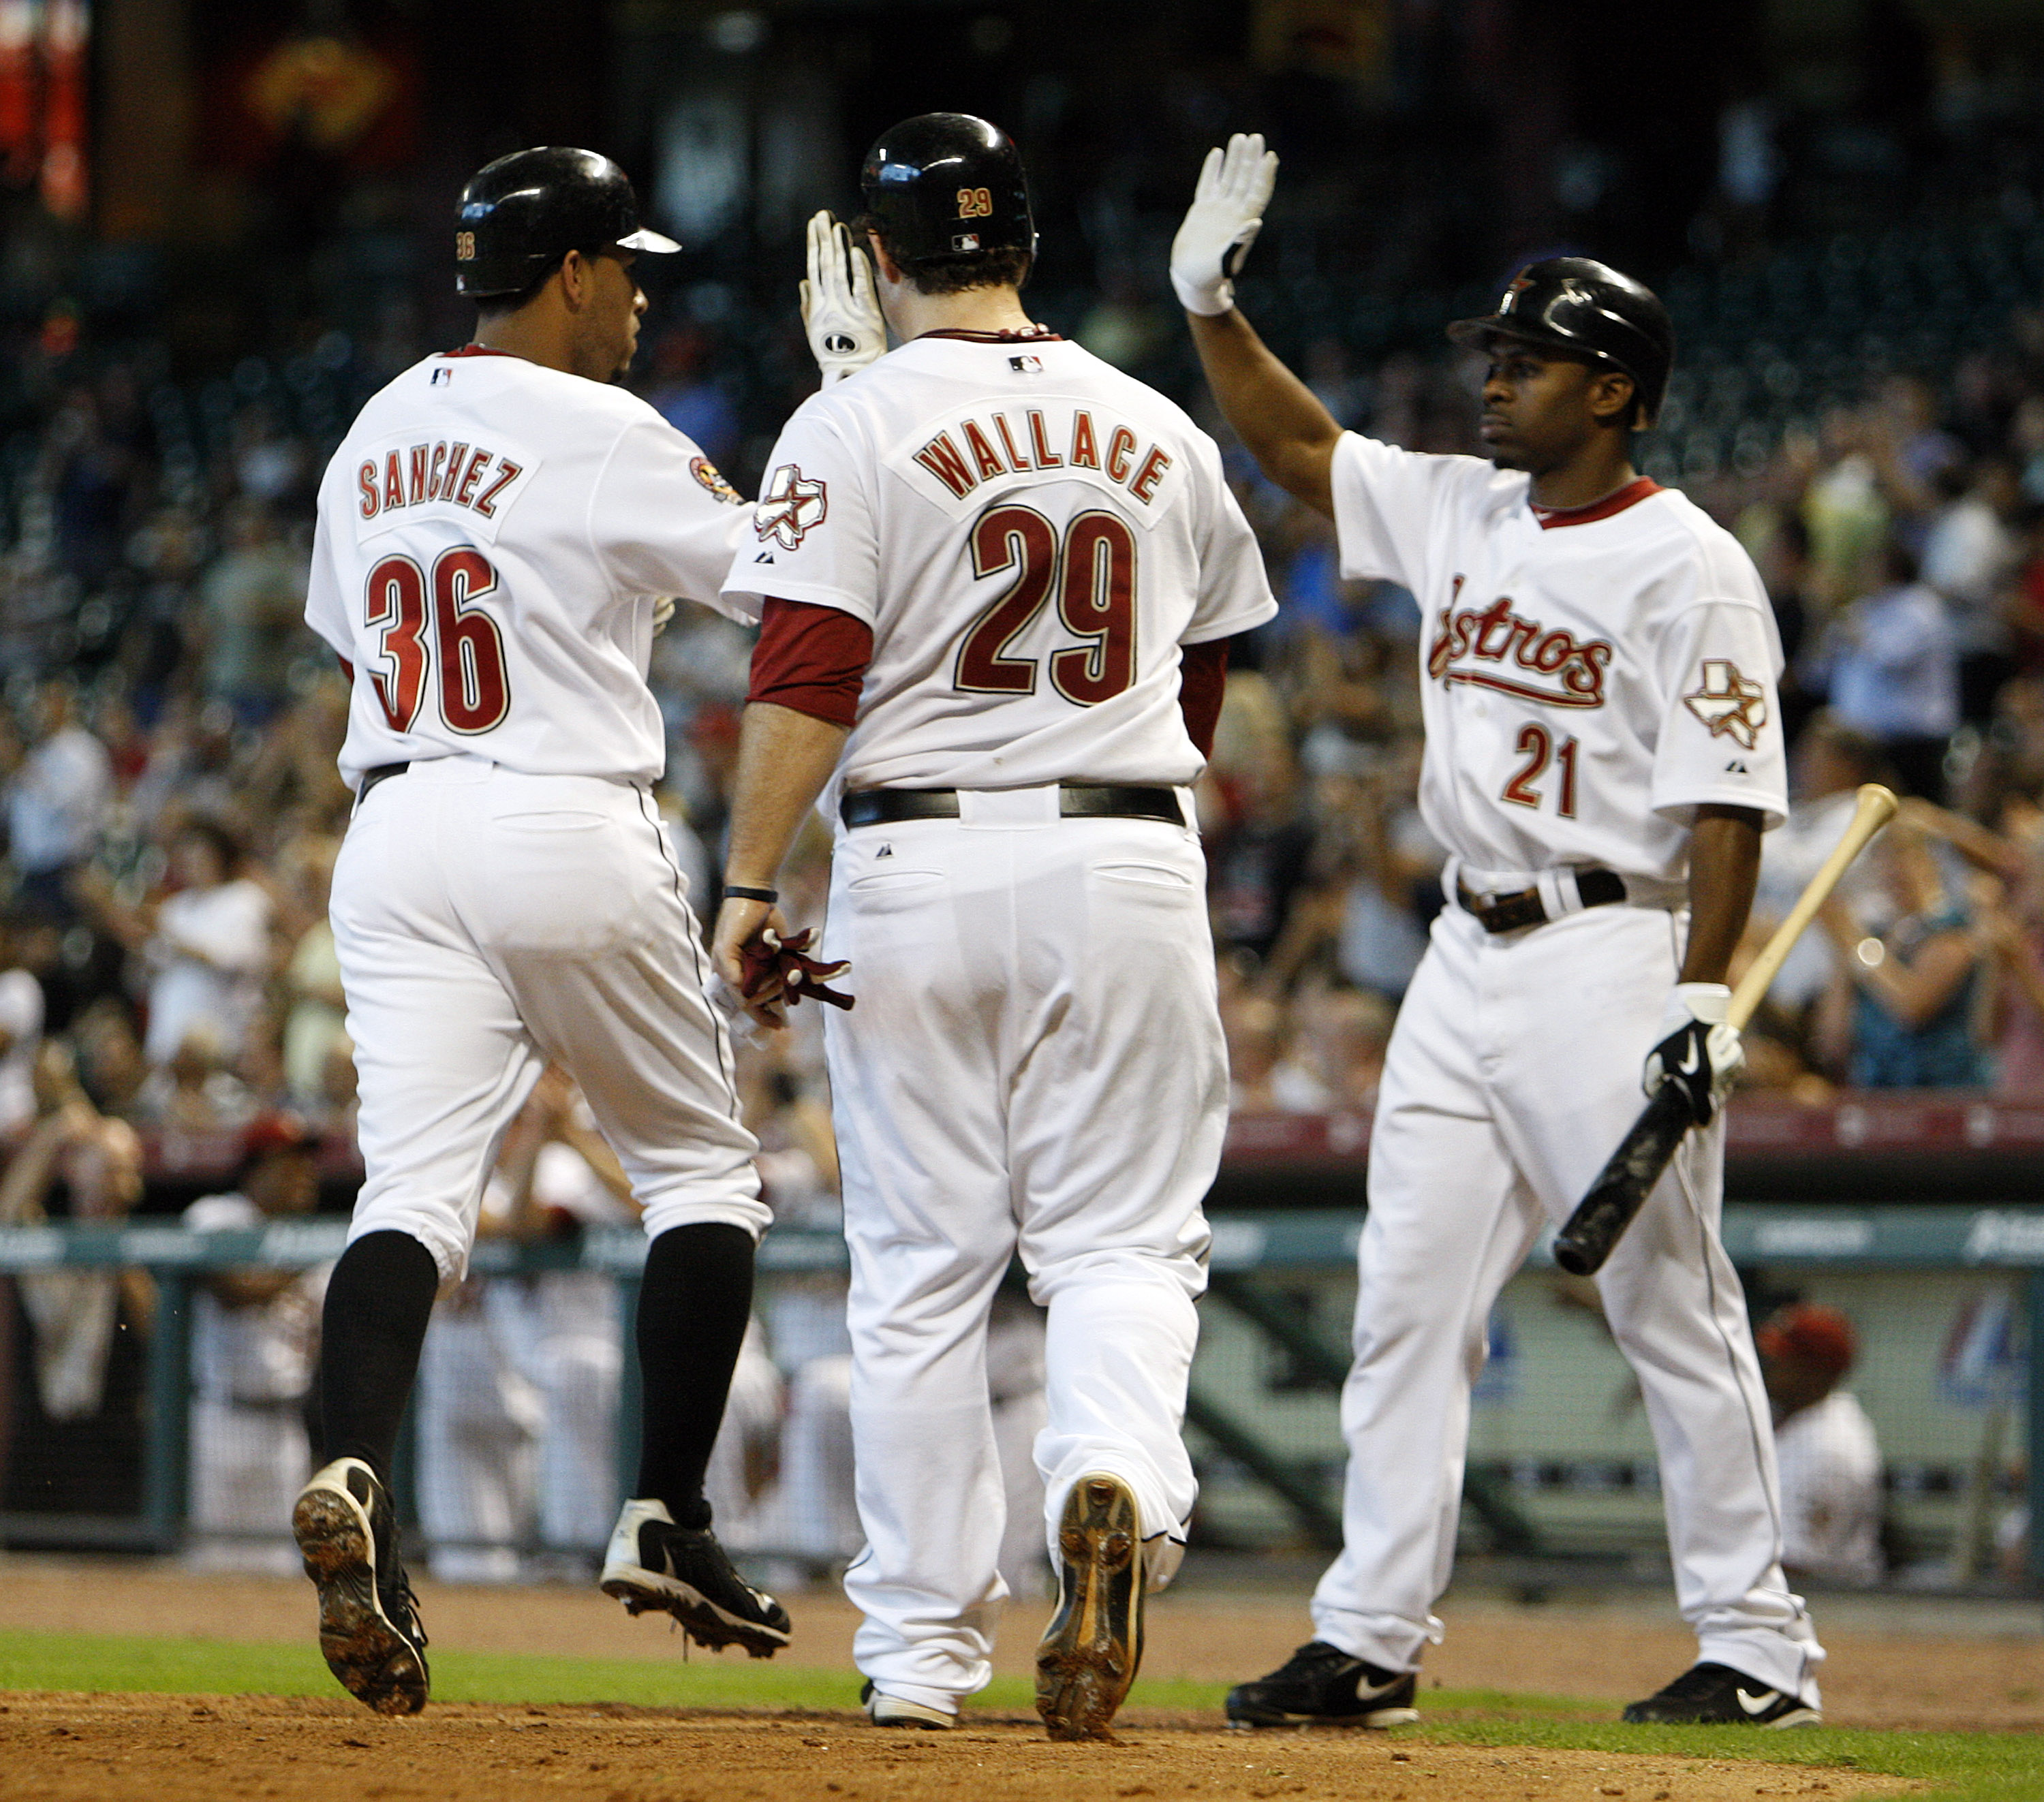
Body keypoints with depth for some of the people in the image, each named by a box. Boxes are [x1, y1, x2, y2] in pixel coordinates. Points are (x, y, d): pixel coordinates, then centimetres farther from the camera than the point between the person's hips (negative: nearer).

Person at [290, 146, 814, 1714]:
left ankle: (354, 1476, -31)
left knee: (413, 1188, -5)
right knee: (701, 1166, 13)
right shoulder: (602, 437, -10)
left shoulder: (372, 437, 13)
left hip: (396, 834, 5)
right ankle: (667, 1523, 8)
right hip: (572, 834, -5)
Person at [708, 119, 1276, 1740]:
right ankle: (1117, 1484, -25)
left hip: (921, 862, -2)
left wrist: (750, 884, -11)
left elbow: (806, 680, -12)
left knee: (921, 1268, 5)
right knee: (1124, 1236, 6)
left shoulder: (856, 429, -4)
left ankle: (922, 1651, 9)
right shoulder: (1161, 436, 10)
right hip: (1131, 865, 2)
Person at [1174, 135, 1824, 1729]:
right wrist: (1210, 298, 10)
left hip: (1613, 958, -8)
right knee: (1408, 1302, 4)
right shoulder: (1460, 515, 12)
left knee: (1672, 1305, -4)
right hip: (1466, 965, 8)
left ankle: (1758, 1645, 2)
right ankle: (1373, 1640, 7)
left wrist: (1703, 1001, -22)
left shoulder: (1686, 566, -10)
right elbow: (1296, 445, 23)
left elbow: (1726, 801, -14)